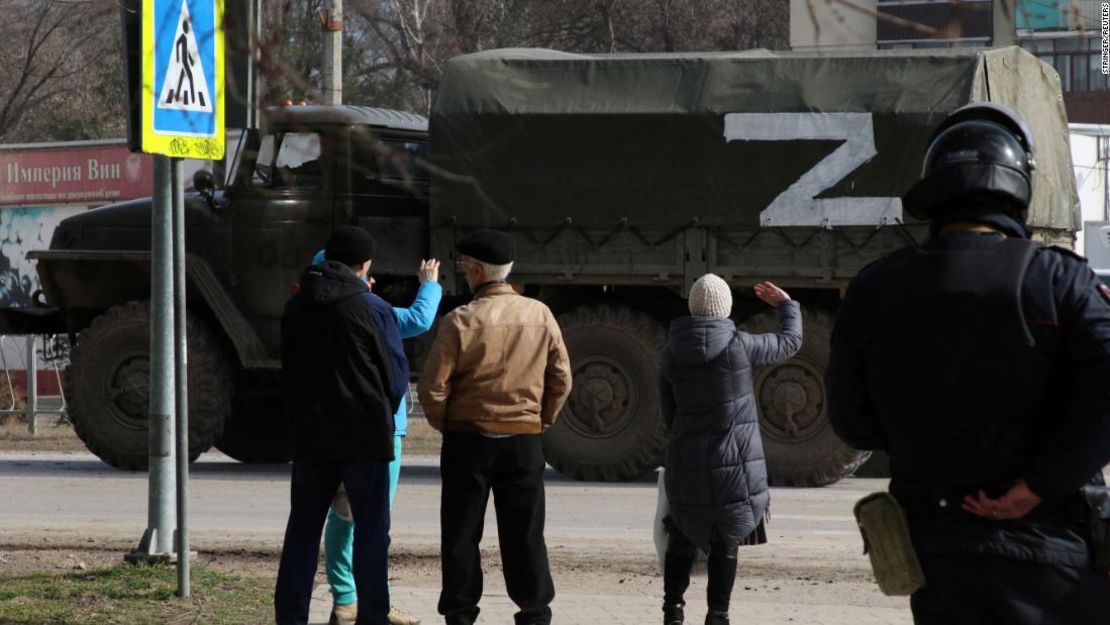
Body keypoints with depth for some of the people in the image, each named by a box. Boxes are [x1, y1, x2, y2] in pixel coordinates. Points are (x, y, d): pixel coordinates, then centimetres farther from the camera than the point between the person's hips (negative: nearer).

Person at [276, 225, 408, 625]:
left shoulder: (296, 308, 5)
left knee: (303, 527, 10)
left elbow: (288, 368, 13)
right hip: (365, 434, -4)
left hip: (310, 432, 4)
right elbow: (396, 375, -3)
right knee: (370, 529, 2)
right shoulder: (373, 309, -10)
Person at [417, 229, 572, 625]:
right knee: (524, 534, 9)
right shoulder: (540, 315, -2)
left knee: (461, 534, 7)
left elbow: (432, 387, -11)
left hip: (467, 441, -2)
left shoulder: (461, 321, -11)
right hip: (525, 440, 2)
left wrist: (445, 425, 5)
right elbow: (561, 379, 3)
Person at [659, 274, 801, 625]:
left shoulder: (672, 354, 0)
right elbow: (791, 342, 5)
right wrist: (786, 304, 23)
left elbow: (669, 415, 8)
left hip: (686, 464, 3)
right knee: (725, 543, 4)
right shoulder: (739, 346, -11)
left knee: (682, 538, 16)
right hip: (734, 464, -3)